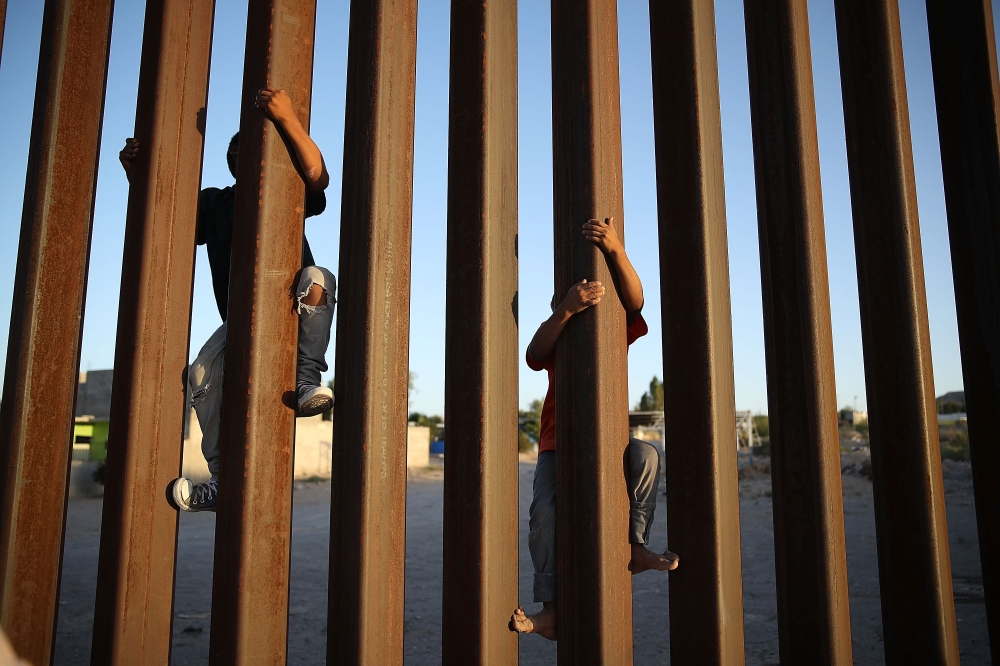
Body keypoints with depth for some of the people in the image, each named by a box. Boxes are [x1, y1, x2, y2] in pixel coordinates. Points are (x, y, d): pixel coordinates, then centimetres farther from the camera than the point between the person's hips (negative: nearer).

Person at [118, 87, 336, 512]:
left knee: (317, 278, -35)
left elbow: (318, 176, -14)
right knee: (204, 374, -24)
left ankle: (308, 382, -39)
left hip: (291, 313, -2)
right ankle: (224, 481, -21)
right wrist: (135, 173, -2)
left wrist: (287, 119, -26)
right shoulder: (214, 203, 21)